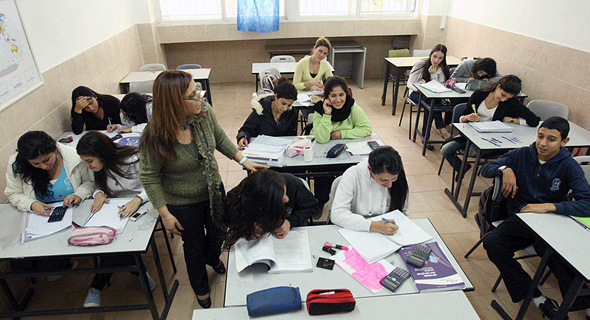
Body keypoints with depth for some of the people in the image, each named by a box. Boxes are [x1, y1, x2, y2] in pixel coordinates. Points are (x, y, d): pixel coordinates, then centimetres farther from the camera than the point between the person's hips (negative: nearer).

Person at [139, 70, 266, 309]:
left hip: (214, 191, 4)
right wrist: (165, 214, -15)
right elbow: (149, 177, -17)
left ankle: (213, 258, 66)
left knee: (217, 234, 27)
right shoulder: (154, 138, -30)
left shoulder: (204, 111, -18)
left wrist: (243, 160, -3)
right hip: (183, 204, -4)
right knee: (194, 247, 20)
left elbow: (220, 139, 1)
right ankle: (200, 288, 53)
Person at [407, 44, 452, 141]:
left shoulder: (443, 69, 3)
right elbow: (410, 84, -6)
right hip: (416, 93, -2)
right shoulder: (421, 64, -6)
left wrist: (433, 74, -19)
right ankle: (442, 129, -30)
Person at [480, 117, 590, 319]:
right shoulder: (522, 155, 3)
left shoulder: (568, 166, -4)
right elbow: (485, 169, 8)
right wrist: (505, 169, -13)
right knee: (492, 243, -26)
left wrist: (549, 206, -27)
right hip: (519, 219, 2)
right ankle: (537, 298, -15)